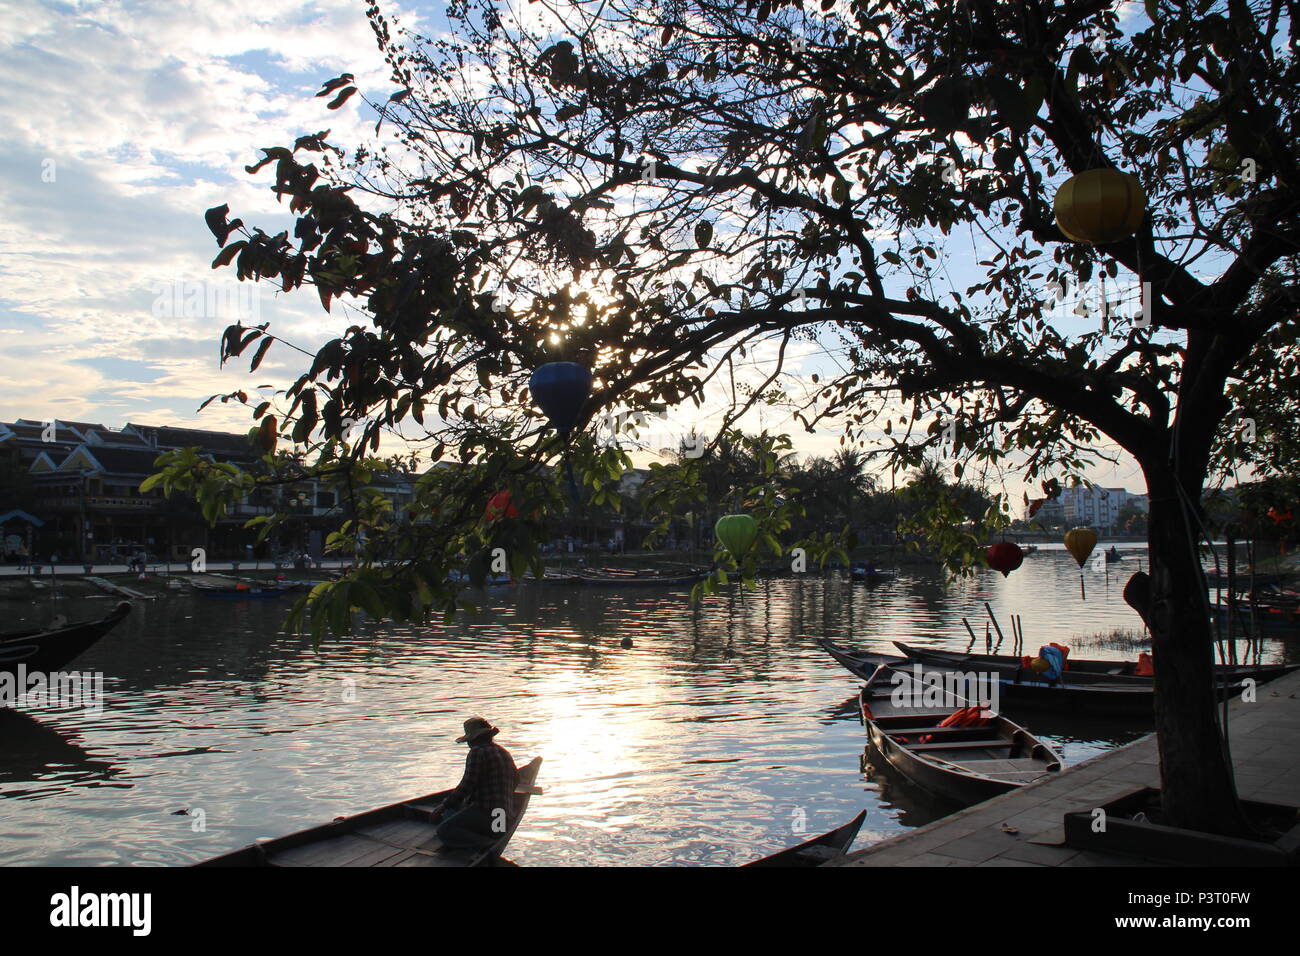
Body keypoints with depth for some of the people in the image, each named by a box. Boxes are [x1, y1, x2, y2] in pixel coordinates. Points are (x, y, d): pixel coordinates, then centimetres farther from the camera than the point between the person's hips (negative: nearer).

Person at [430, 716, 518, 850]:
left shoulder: (477, 752, -7)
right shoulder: (506, 754, 20)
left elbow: (467, 785, -12)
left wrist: (445, 805, -1)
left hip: (485, 812, -10)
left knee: (444, 831, -16)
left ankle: (489, 844, -23)